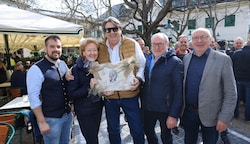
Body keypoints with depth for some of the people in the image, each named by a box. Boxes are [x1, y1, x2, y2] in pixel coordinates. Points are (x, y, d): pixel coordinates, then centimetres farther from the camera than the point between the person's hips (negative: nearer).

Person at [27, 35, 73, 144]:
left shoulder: (63, 64, 3)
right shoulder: (36, 69, -17)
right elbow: (33, 97, -18)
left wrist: (69, 78, -6)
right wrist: (42, 122, -17)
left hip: (67, 115, 6)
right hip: (51, 119, -6)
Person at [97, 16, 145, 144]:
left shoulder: (132, 44, -4)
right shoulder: (99, 47, 1)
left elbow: (142, 65, 1)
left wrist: (138, 79, -15)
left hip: (130, 94, -2)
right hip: (109, 96, 2)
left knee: (137, 129, 9)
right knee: (113, 130, 21)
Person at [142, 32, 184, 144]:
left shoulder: (175, 62, -14)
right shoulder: (148, 59, 4)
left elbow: (178, 90, -16)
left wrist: (174, 115, -17)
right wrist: (143, 101, 7)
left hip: (165, 109, -5)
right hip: (148, 107, 5)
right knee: (148, 131, 23)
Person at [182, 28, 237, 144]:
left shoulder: (223, 59, -10)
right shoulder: (186, 58, 2)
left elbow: (230, 93, -10)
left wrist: (225, 118, -13)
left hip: (210, 115, -3)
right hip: (188, 112, 3)